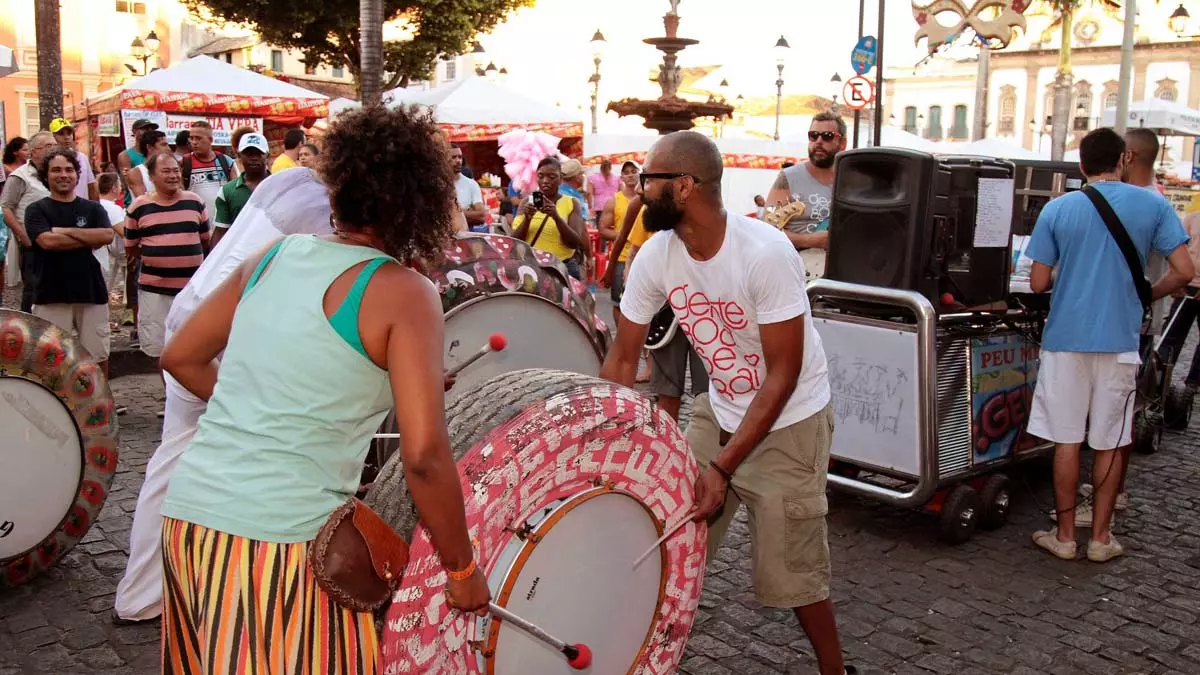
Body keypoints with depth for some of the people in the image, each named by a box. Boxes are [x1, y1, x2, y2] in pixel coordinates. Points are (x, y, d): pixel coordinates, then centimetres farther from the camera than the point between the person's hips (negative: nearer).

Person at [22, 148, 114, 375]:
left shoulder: (92, 208, 9)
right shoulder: (36, 210, 3)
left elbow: (107, 236, -9)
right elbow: (47, 241, -14)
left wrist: (66, 231, -11)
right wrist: (89, 239, -8)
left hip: (92, 292, 2)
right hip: (51, 295, -2)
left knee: (99, 356, 9)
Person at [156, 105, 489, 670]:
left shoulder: (274, 257, 7)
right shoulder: (402, 292, -10)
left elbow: (181, 358, 17)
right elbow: (424, 454, -16)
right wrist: (463, 571, -5)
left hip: (187, 511, 6)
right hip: (279, 539, -6)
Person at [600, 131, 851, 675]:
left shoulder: (766, 253, -28)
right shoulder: (655, 257, -12)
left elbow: (782, 375, -23)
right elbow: (623, 357, -3)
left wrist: (723, 467, -26)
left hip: (789, 420, -5)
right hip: (718, 411, 5)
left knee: (790, 572, -2)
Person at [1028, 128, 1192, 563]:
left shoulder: (1058, 209, -3)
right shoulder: (1153, 206, -1)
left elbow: (1038, 283, -3)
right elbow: (1183, 272, -5)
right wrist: (1148, 294, 14)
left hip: (1065, 340, 0)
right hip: (1120, 342, 1)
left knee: (1066, 440, 8)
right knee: (1109, 444, 11)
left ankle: (1064, 536, 15)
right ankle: (1100, 538, 18)